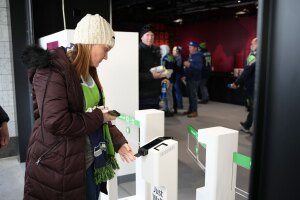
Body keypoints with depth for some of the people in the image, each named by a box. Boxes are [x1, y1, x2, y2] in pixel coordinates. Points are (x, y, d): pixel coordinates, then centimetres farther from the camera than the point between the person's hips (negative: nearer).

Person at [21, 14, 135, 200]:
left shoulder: (88, 72, 9)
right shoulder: (52, 70, -19)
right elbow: (56, 122, -28)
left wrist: (118, 141, 1)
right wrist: (98, 117, -15)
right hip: (59, 167, -8)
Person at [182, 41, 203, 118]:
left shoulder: (198, 56, -11)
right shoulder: (191, 55, 17)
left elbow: (199, 67, -23)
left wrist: (189, 64, -25)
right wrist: (185, 75, 18)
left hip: (195, 79, -9)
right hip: (189, 78, 9)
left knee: (193, 95, -7)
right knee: (190, 95, 13)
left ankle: (194, 111, -3)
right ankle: (190, 109, 22)